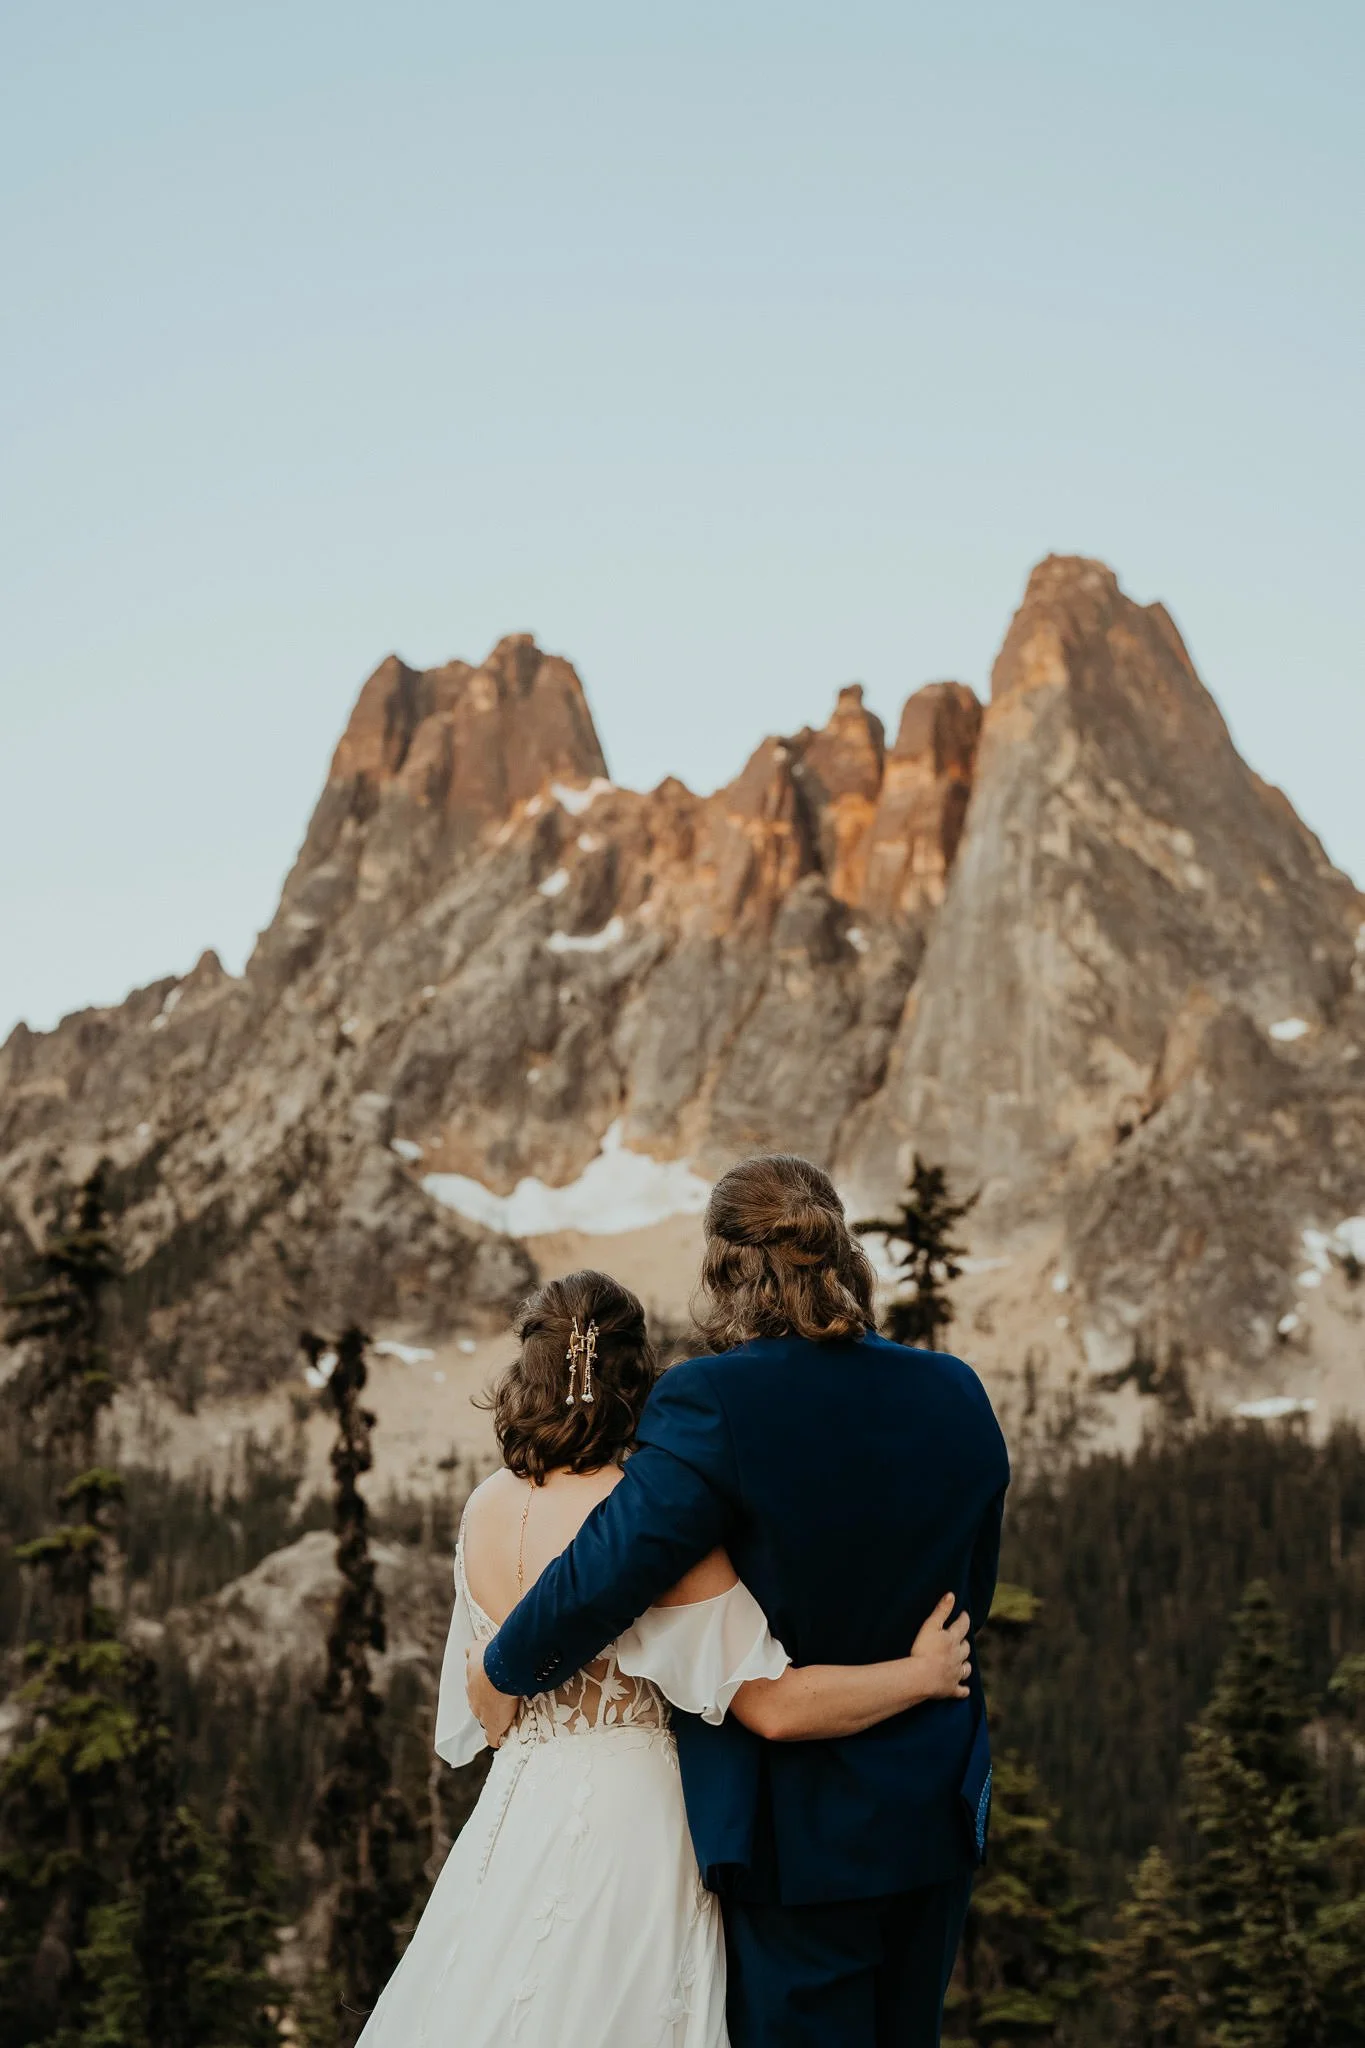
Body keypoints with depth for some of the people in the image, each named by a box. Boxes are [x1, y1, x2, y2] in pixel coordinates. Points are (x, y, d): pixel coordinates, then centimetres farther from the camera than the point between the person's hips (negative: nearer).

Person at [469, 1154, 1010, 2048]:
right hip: (937, 1813, 5)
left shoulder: (713, 1404, -18)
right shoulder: (956, 1395, -1)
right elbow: (971, 1593, 9)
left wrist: (503, 1670, -2)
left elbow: (606, 1573, -19)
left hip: (797, 1831, -5)